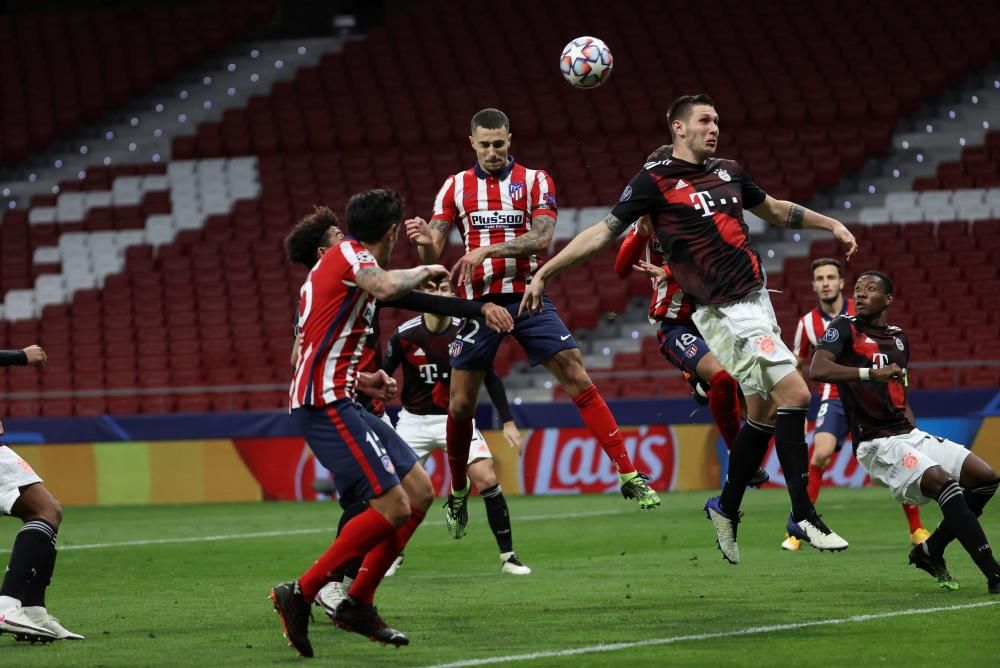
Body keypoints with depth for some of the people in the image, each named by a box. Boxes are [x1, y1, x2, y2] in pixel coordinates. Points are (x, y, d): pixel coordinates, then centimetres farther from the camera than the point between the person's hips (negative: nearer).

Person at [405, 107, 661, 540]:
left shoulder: (535, 181, 2)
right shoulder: (455, 187, 7)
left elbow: (541, 237, -13)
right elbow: (432, 252, 4)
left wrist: (487, 250, -24)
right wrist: (423, 239, -20)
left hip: (527, 297, -1)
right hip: (478, 302, 1)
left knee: (579, 381, -10)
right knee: (461, 404, 2)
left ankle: (628, 476, -9)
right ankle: (457, 492, 23)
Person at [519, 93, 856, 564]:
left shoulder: (728, 172, 13)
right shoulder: (656, 179, -6)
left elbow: (774, 209, 31)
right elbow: (605, 231, -4)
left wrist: (831, 224, 29)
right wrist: (544, 273, -7)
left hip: (756, 300, 8)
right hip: (726, 312, -8)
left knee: (764, 410, 12)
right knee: (794, 393, -15)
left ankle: (726, 510, 27)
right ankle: (803, 517, -11)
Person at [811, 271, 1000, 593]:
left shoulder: (898, 337, 18)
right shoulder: (845, 329, -3)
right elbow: (817, 370, -21)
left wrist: (913, 428, 10)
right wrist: (871, 373, -32)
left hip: (908, 434, 8)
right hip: (877, 443, -8)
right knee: (944, 481, -28)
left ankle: (929, 551, 12)